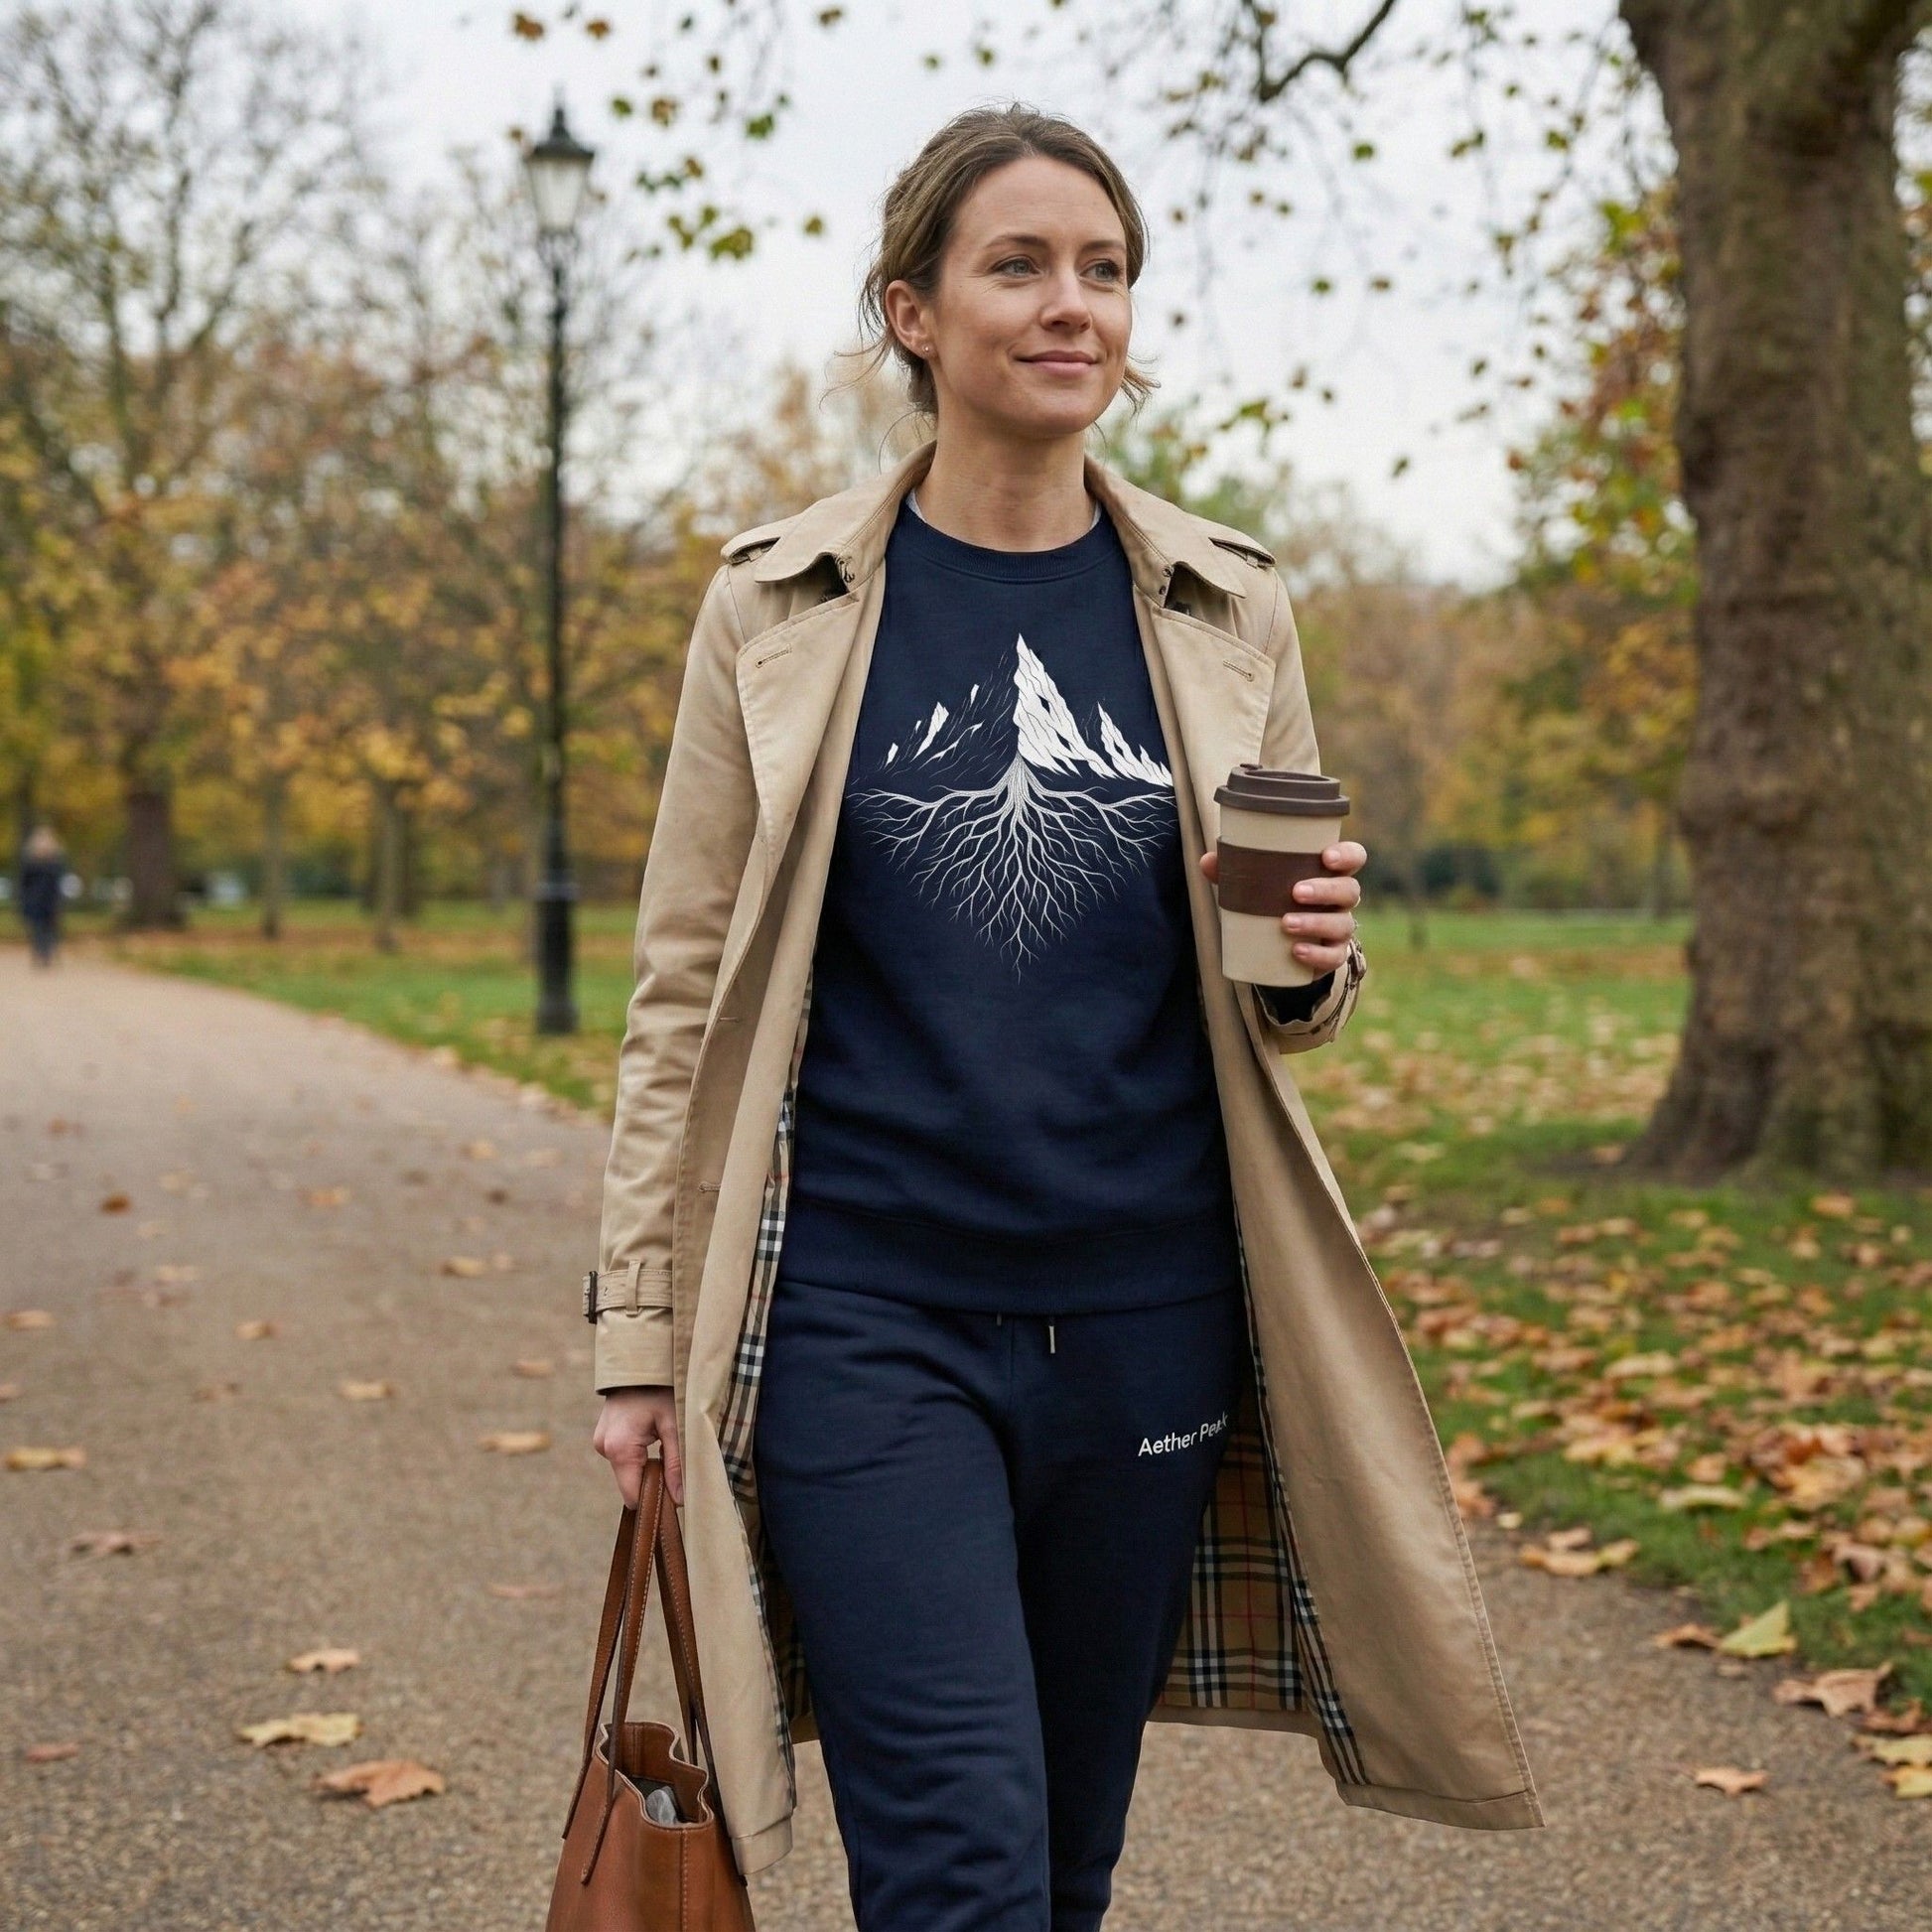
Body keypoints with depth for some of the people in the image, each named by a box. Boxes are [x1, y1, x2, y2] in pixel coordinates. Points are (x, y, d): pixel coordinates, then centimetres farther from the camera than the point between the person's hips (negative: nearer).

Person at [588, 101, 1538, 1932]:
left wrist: (1312, 964, -9)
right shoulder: (784, 602, 1)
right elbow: (690, 990, 2)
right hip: (868, 1315, -3)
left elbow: (1282, 1004, 14)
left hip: (1145, 1313, 3)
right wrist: (640, 1331, 0)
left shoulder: (1225, 610, 6)